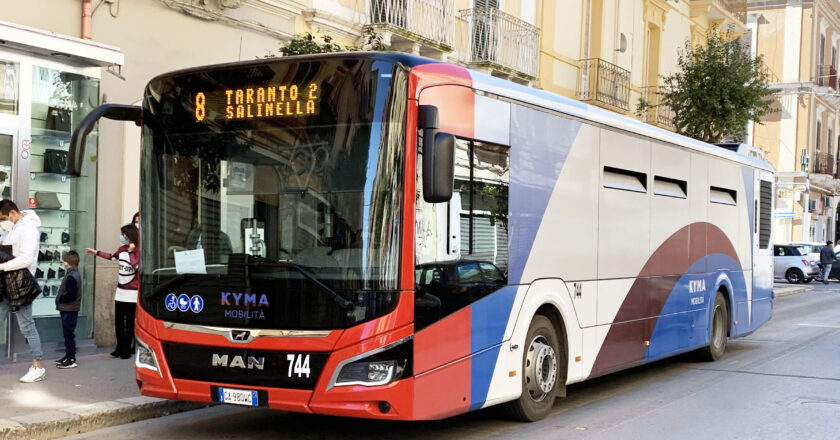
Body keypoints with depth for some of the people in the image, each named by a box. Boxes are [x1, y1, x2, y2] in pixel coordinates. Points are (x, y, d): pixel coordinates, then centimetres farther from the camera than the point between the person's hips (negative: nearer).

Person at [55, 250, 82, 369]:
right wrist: (60, 300, 11)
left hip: (69, 310, -10)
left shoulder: (71, 276, -19)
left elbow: (71, 294, -26)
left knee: (69, 334, -5)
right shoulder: (75, 274, 13)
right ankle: (68, 356, 25)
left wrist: (59, 299, -13)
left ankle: (71, 359, -2)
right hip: (69, 309, 10)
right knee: (68, 334, 17)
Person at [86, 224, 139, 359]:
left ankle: (127, 349, 11)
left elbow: (137, 266, -25)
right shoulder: (122, 249, 9)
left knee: (129, 322, 1)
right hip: (120, 291, 6)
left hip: (132, 292, -6)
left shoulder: (138, 250, -11)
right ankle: (120, 347, 20)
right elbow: (112, 256, 29)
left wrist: (131, 251, -20)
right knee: (118, 321, 8)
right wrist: (96, 252, 36)